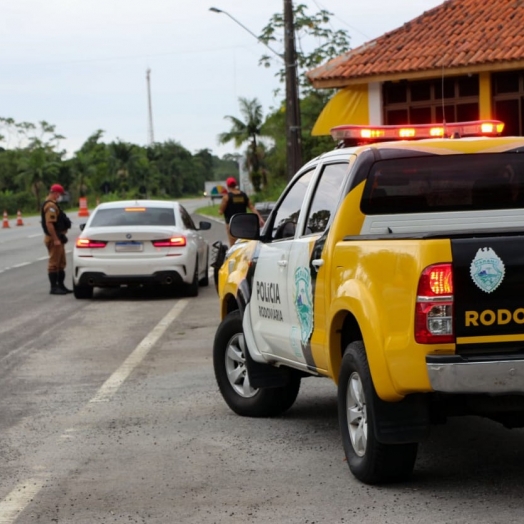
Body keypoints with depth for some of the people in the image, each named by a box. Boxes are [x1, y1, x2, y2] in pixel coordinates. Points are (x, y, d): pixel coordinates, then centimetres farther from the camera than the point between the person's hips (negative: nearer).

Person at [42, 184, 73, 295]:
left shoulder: (52, 204, 17)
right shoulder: (50, 206, -17)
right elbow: (49, 224, -25)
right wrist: (55, 239, -27)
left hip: (57, 238, 11)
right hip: (54, 238, -11)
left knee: (61, 263, 15)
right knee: (54, 263, -7)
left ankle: (61, 285, 22)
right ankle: (54, 287, -5)